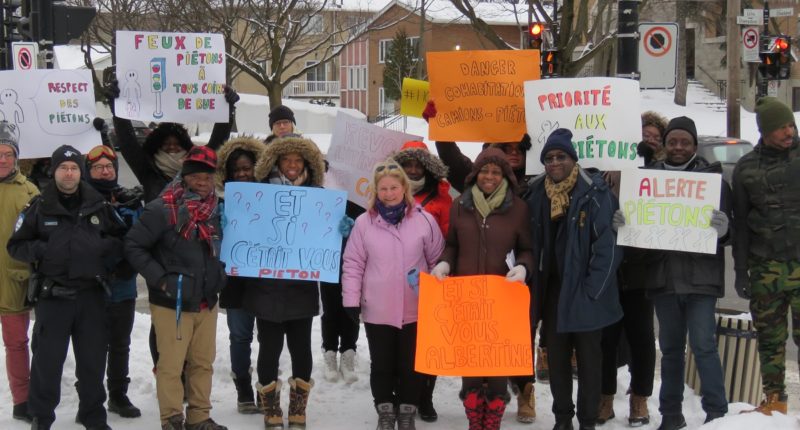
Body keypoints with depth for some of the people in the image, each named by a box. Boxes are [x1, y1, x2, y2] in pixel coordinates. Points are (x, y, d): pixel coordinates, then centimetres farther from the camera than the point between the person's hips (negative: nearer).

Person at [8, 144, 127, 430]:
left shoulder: (99, 205, 6)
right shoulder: (39, 207, 1)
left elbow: (122, 237, 16)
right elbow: (16, 245, 5)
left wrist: (109, 248, -4)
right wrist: (38, 250, -13)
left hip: (91, 294, 2)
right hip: (52, 296, -2)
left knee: (93, 359, 9)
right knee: (47, 359, 1)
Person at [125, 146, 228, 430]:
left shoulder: (217, 210, 5)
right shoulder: (163, 210, -14)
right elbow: (133, 246, -12)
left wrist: (220, 273, 10)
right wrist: (160, 279, -16)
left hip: (207, 302, 6)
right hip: (172, 303, -6)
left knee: (204, 363, 13)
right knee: (171, 365, -2)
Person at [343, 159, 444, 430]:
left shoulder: (424, 220, -3)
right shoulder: (364, 223, -2)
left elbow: (438, 261, 6)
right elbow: (353, 264, 2)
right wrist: (351, 300, -2)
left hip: (415, 309, 0)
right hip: (377, 309, 0)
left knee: (411, 364, 9)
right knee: (381, 364, 10)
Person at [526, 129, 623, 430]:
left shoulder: (595, 193, -11)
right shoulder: (536, 194, 4)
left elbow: (608, 244, -14)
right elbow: (531, 244, 9)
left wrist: (592, 289, -16)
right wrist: (534, 286, 2)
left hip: (584, 291, -5)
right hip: (552, 290, 5)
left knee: (588, 358, 6)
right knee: (556, 357, 12)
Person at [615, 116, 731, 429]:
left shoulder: (711, 177, 2)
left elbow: (728, 229, 0)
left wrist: (722, 229, -23)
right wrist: (622, 224, -9)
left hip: (700, 275, -3)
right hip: (662, 276, 3)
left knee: (703, 344, -7)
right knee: (670, 347, 12)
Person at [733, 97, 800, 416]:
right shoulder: (746, 168, 6)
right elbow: (740, 223, 9)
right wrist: (741, 271, 5)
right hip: (766, 268, 2)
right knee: (769, 338, 8)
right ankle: (774, 401, 18)